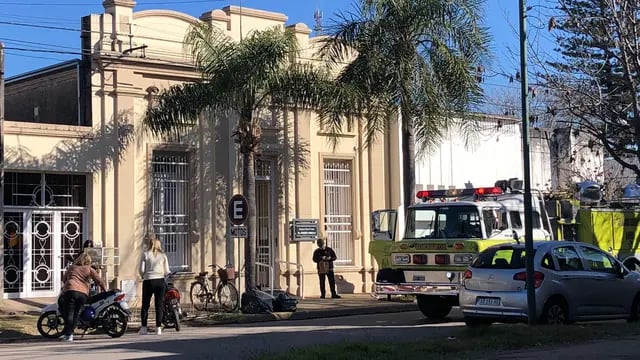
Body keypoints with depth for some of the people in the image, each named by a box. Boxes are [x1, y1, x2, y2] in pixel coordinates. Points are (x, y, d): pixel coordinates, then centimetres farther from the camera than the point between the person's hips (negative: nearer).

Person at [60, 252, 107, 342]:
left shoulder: (72, 267, 20)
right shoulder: (90, 269, 18)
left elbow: (64, 278, 25)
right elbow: (99, 281, 13)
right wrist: (106, 291, 21)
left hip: (71, 290, -1)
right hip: (83, 293, 1)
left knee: (69, 313, -2)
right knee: (76, 314, 10)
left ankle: (68, 334, -8)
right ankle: (70, 333, 8)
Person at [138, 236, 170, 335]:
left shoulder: (145, 254, 2)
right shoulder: (163, 255, 7)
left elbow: (141, 269, -2)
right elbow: (166, 271, 5)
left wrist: (143, 276, 18)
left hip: (148, 281, -1)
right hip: (160, 281, 1)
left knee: (145, 305, 6)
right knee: (159, 305, 4)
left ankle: (144, 328, 4)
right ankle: (158, 328, 1)